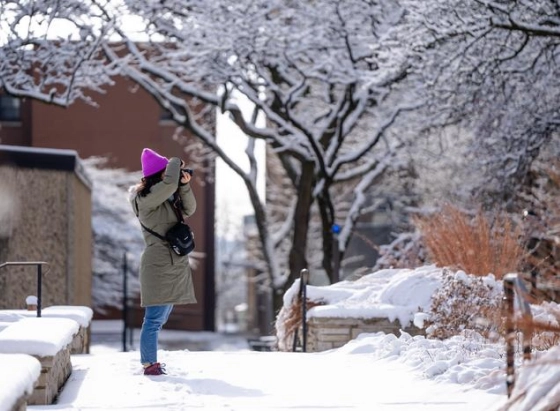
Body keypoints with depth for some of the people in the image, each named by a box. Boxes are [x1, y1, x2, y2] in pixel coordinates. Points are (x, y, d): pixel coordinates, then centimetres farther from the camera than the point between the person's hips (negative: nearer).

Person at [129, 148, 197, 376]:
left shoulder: (168, 198, 16)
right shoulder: (147, 199, -12)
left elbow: (189, 209, 12)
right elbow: (169, 183, -26)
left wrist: (184, 185, -2)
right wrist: (176, 163, -7)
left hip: (173, 265, 10)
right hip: (158, 265, -10)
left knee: (160, 317, 13)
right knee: (155, 317, -10)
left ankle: (150, 361, 20)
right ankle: (149, 364, -9)